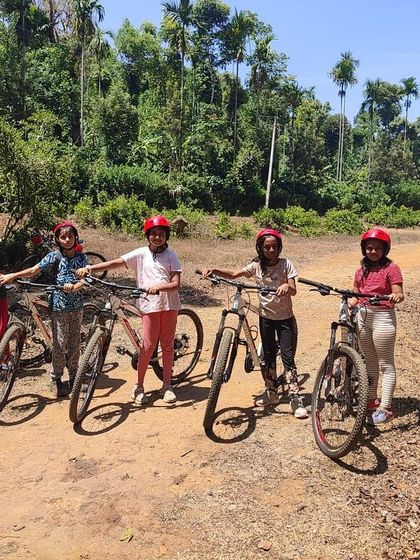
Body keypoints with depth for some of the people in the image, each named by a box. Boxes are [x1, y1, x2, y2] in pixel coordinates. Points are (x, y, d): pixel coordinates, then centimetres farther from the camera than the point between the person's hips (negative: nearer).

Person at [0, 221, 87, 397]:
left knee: (74, 342, 10)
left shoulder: (81, 257, 3)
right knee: (60, 343, 0)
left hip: (77, 305, 3)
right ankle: (56, 379, 13)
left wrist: (74, 287, -25)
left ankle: (74, 375, 24)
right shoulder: (54, 256, -5)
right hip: (59, 306, -3)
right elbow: (34, 270, -13)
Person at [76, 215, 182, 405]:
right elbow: (115, 263, -5)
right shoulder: (141, 253, 3)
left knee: (167, 346, 8)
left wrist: (159, 286, -26)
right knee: (148, 346, 1)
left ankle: (167, 385, 21)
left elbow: (176, 284, -7)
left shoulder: (171, 256, 1)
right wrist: (90, 267, -17)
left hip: (169, 305, 1)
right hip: (150, 305, 0)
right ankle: (139, 386, 15)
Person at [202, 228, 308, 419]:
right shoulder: (257, 265, -1)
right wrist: (214, 270, -21)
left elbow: (293, 290, -13)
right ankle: (271, 392, 28)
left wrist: (287, 286, -37)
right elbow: (234, 274, -6)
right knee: (268, 356, 12)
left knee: (288, 357, -6)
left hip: (285, 318, -3)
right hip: (266, 316, 3)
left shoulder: (285, 264, -8)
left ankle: (295, 399, 0)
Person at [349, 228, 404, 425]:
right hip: (363, 315, 7)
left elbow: (399, 294, -13)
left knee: (386, 364, 1)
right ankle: (371, 401, 29)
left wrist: (397, 296, -35)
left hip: (383, 317, -7)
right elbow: (355, 295, 14)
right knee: (370, 362, 17)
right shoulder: (362, 270, 12)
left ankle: (385, 408, 7)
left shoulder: (391, 268, -6)